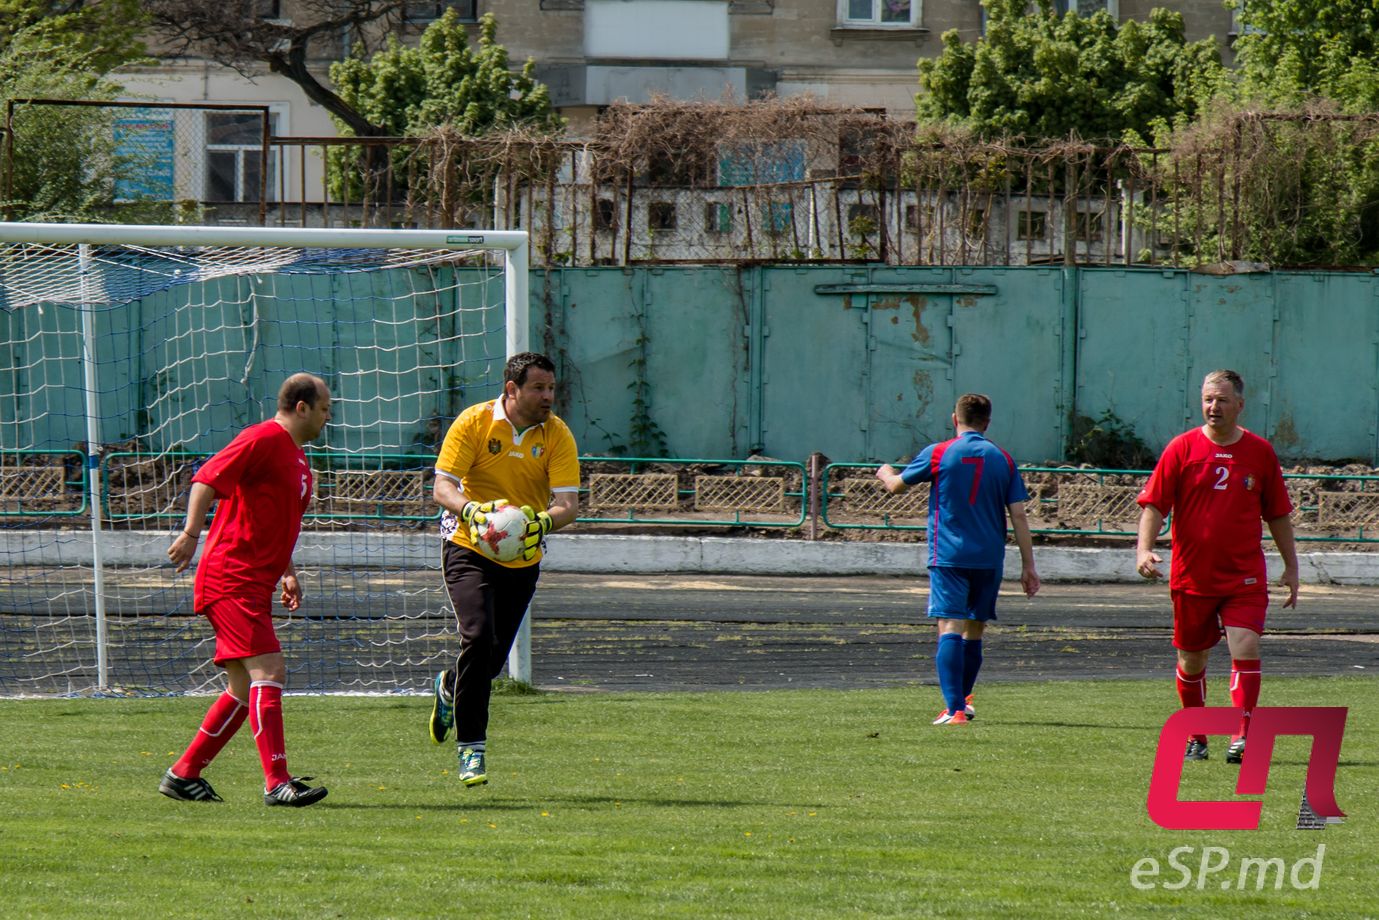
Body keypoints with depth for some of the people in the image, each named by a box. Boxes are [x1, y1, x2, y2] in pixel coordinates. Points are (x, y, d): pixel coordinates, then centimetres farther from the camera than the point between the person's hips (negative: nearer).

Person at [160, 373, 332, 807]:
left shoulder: (296, 457, 20)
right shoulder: (263, 439, -10)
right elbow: (207, 478, -17)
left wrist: (287, 573, 22)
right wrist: (191, 533, -26)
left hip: (253, 585, 10)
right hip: (231, 579, -10)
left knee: (245, 690, 11)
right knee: (268, 671, -17)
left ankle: (183, 775, 18)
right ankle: (277, 783, -21)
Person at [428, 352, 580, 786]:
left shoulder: (557, 435, -5)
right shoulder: (473, 423, -11)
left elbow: (568, 502, -12)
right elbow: (442, 487, -14)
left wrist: (542, 521, -35)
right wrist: (473, 510, -35)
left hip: (523, 558, 3)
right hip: (469, 550, -3)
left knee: (494, 658, 7)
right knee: (478, 638, -21)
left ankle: (449, 689, 43)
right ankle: (470, 746, -11)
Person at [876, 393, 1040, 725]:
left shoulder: (938, 454, -2)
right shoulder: (1003, 459, 4)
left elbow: (896, 486, 10)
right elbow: (1019, 515, 3)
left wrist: (886, 473, 35)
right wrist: (1028, 566, 7)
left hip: (948, 557, -3)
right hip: (989, 559, 3)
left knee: (950, 629, -9)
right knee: (974, 632, 17)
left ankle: (955, 708, -20)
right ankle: (963, 699, 32)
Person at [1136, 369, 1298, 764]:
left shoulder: (1260, 452, 3)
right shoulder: (1182, 448, -1)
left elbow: (1278, 514, 13)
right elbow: (1153, 504, -3)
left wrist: (1291, 568, 14)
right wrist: (1144, 548, -19)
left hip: (1245, 576, 0)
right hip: (1192, 575, 0)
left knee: (1246, 648, -17)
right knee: (1191, 660, 10)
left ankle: (1242, 735, -16)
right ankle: (1194, 736, 27)